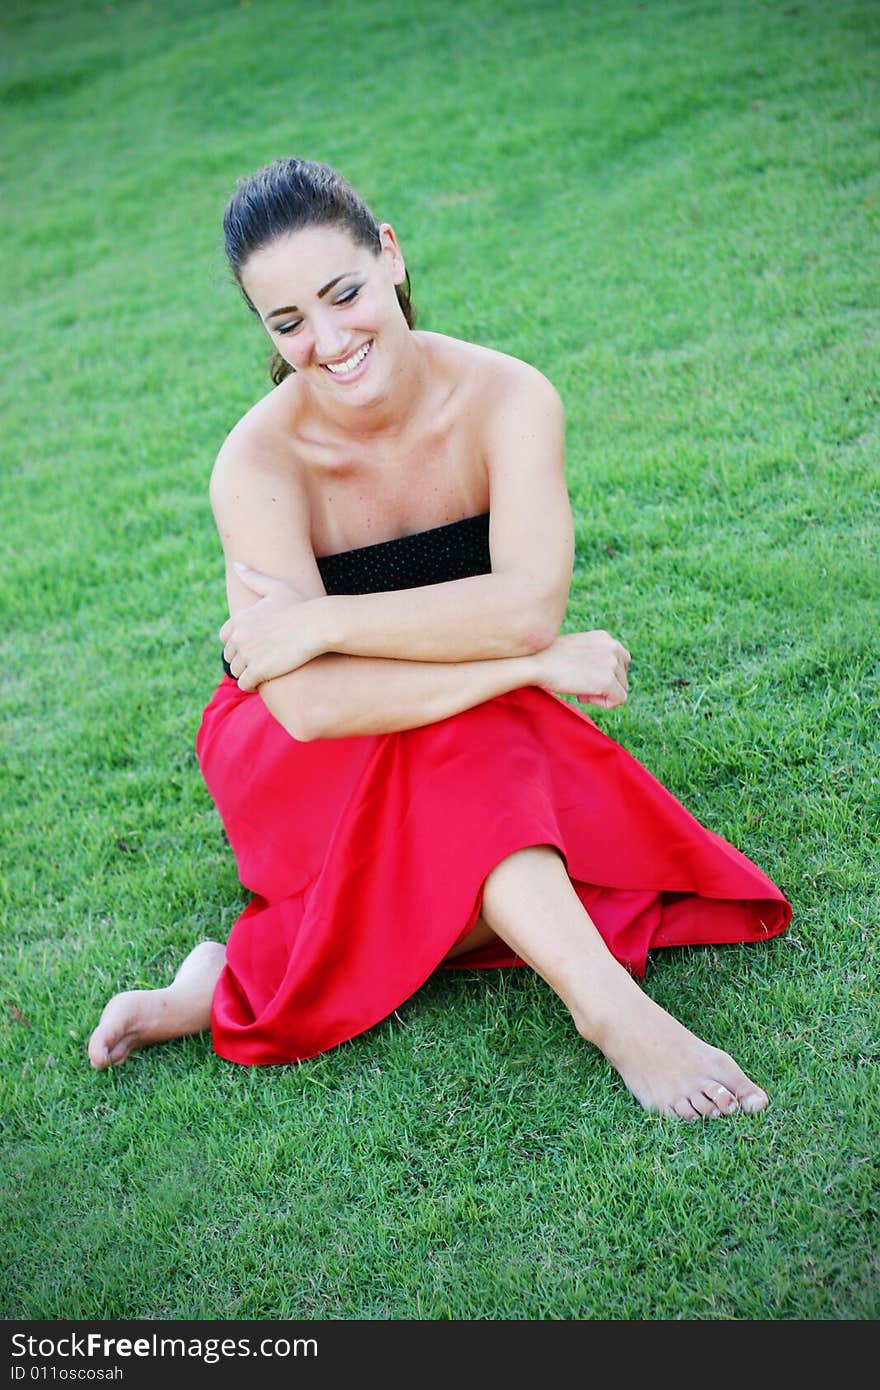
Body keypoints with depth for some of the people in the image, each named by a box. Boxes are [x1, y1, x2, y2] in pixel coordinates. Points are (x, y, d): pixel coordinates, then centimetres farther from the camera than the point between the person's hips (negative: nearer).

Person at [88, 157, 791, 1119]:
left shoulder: (505, 397, -17)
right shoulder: (259, 463, -23)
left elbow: (529, 604, -31)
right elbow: (308, 706, -34)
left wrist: (319, 620, -31)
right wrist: (537, 663, -33)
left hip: (482, 750, 3)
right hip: (296, 761, -3)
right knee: (455, 733, -37)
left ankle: (245, 977, -21)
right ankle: (606, 1001, -37)